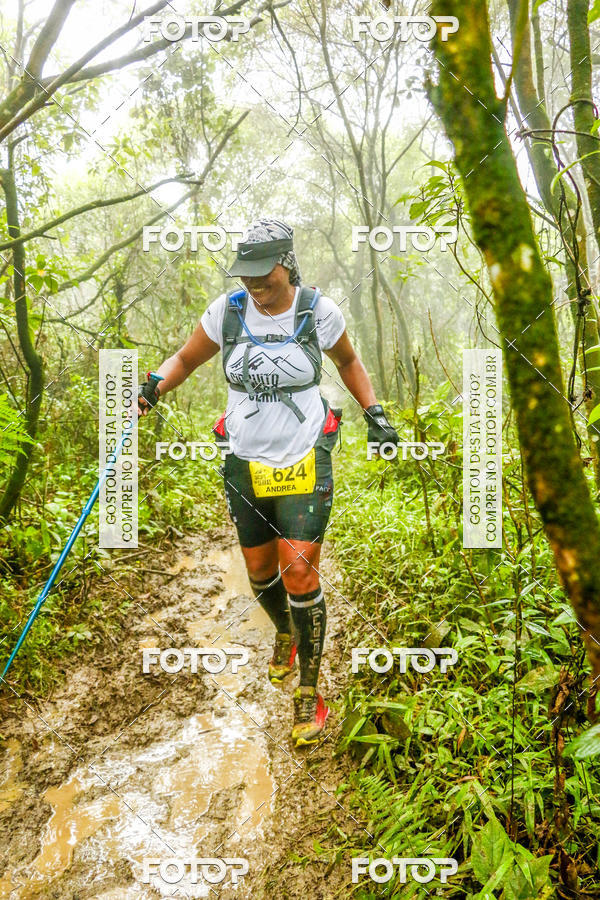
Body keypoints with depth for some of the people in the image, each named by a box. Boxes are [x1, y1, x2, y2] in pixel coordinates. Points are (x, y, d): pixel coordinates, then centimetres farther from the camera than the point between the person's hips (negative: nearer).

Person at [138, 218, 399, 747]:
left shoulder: (319, 311, -7)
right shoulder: (228, 311, -4)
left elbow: (348, 361, 12)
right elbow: (186, 358, 8)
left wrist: (374, 411, 2)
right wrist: (153, 389, -12)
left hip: (304, 463, -2)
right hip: (246, 463, 3)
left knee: (299, 572, -8)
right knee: (261, 572, 12)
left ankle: (309, 691, 11)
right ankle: (285, 635, 47)